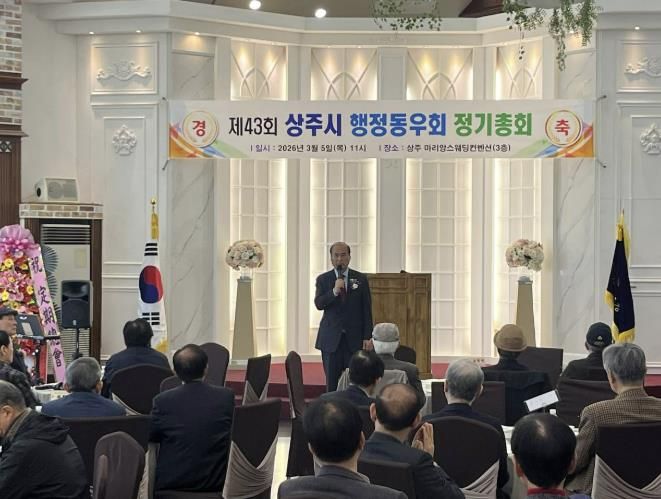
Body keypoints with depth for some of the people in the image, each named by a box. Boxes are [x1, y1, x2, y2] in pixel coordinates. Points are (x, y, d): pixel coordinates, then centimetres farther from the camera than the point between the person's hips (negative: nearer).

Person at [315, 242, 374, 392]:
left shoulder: (361, 279, 5)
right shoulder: (323, 279, 6)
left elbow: (367, 310, 4)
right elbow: (318, 304, -8)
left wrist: (367, 337, -2)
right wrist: (334, 291, -22)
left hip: (355, 339, 0)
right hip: (331, 338, 0)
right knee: (332, 383, 2)